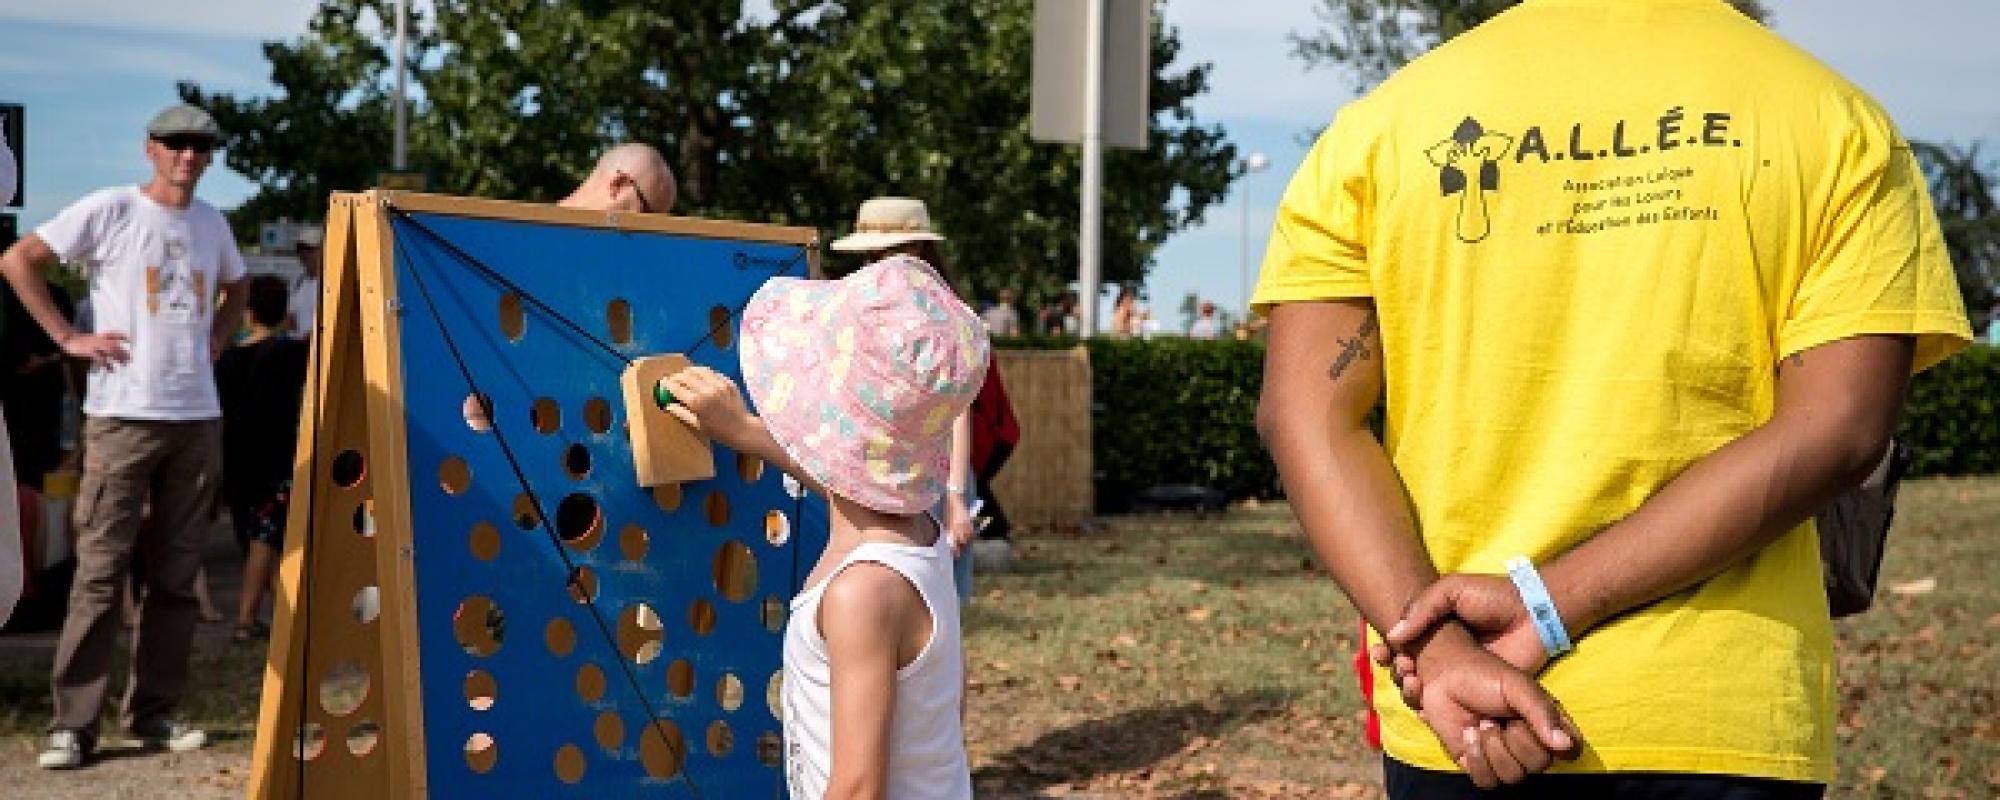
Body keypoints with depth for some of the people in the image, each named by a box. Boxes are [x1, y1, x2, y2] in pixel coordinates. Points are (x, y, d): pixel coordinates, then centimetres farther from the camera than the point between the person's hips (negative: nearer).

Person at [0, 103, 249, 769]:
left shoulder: (213, 222, 13)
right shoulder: (109, 209, -3)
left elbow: (235, 289, 32)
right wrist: (69, 337, -8)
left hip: (198, 418, 5)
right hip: (122, 416, -5)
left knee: (176, 575, 7)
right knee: (100, 572, -6)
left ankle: (154, 712, 15)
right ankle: (73, 725, -2)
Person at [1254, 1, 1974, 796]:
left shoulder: (1380, 122, 2)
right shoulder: (1838, 122, 1)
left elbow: (1307, 416, -7)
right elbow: (1837, 430, -9)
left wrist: (1439, 645, -14)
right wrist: (1550, 604, -14)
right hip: (1723, 720, -1)